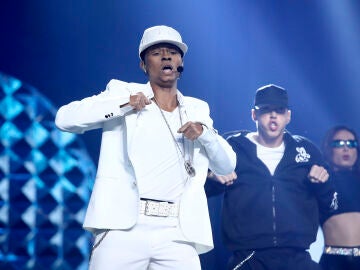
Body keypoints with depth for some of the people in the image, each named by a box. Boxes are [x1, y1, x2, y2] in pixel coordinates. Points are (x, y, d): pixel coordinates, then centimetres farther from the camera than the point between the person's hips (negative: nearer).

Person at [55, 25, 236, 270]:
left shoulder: (197, 110, 20)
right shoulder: (122, 92, 11)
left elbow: (227, 166, 15)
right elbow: (65, 118, -1)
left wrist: (205, 133, -4)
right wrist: (124, 103, -12)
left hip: (177, 236, 2)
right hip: (123, 229, -2)